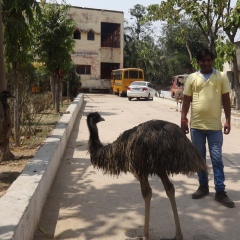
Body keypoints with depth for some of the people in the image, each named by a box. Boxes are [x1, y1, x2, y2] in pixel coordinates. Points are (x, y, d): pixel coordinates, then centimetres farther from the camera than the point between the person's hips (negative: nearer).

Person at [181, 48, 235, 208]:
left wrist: (228, 120, -2)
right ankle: (203, 186, 25)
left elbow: (226, 100, 3)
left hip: (215, 125, -1)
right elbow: (186, 100, 5)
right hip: (196, 125, 2)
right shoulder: (192, 78, 4)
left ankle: (220, 192, 8)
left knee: (217, 159, 1)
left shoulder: (222, 77, 2)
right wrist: (183, 120, 0)